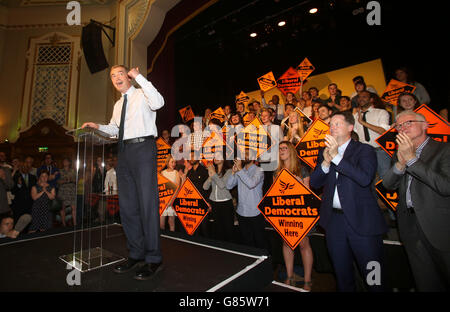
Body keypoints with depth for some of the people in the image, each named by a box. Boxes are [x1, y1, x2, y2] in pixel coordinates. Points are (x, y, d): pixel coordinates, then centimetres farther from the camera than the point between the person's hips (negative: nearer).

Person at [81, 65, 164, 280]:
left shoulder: (142, 95, 4)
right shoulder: (118, 104, 25)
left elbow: (158, 103, -20)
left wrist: (139, 77, -12)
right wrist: (98, 126, 14)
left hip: (143, 147, -8)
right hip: (124, 150, 8)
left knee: (147, 203, -10)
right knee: (127, 204, 8)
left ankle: (154, 259, 0)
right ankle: (136, 254, 21)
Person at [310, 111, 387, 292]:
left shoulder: (365, 150, -3)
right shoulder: (324, 152, 9)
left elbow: (365, 178, -21)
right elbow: (314, 184, 1)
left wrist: (336, 156, -23)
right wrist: (325, 162, -14)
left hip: (361, 221, -4)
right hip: (334, 220, 4)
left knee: (372, 277, 10)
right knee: (342, 275, 19)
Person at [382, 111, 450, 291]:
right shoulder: (400, 154, 11)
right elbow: (388, 185, 1)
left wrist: (412, 159, -22)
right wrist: (400, 164, -17)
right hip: (410, 224, 5)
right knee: (425, 283, 16)